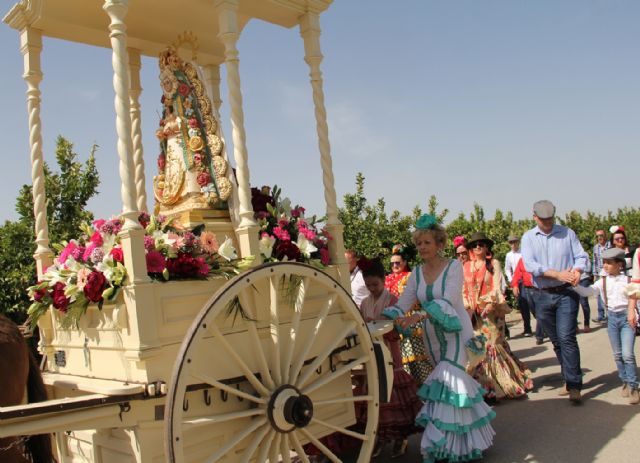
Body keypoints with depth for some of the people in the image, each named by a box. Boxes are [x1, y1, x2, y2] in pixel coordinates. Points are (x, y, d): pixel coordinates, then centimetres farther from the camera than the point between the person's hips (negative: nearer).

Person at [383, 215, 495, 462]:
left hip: (456, 331, -5)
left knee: (447, 381, -15)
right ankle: (463, 440, 26)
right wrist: (384, 317, -22)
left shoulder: (453, 266, -12)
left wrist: (418, 316, -38)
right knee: (457, 383, 12)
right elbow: (402, 304, -2)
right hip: (432, 335, 5)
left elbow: (447, 301, -25)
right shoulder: (417, 272, 4)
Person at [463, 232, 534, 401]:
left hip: (491, 312, -3)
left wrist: (492, 304, -24)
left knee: (493, 345, -2)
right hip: (472, 314, 3)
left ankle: (493, 388, 8)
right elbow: (463, 290, 10)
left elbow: (498, 287, -8)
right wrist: (467, 308, -4)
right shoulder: (466, 267, 9)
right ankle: (483, 386, 11)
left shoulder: (493, 264, 1)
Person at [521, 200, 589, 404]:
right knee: (556, 340, 11)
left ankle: (574, 386, -7)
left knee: (567, 337, -12)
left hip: (566, 293, -2)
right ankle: (569, 378, 25)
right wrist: (558, 274, -18)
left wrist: (577, 271, -18)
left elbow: (581, 256, 5)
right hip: (542, 295, 2)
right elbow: (529, 265, -9)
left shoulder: (567, 233, 5)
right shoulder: (528, 238, 4)